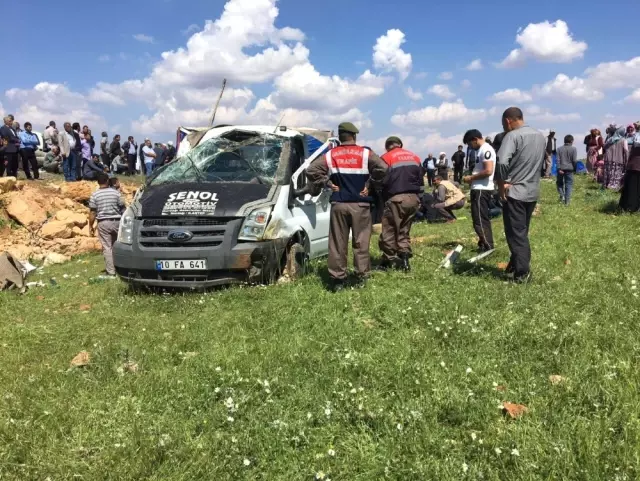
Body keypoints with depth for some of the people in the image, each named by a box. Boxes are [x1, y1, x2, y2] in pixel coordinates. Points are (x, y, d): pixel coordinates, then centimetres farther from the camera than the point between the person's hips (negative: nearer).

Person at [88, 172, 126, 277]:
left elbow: (92, 212, -4)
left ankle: (111, 272, -1)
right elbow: (122, 208, 2)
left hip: (103, 223, -1)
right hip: (116, 221, 2)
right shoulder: (115, 192, -1)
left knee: (107, 248, 1)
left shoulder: (95, 195, -4)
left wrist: (91, 226, 5)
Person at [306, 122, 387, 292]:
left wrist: (327, 184, 4)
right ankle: (362, 276, 10)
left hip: (338, 205, 1)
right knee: (361, 242, 7)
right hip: (360, 205, -1)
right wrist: (370, 184, -1)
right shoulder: (365, 153, 0)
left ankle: (338, 279, 7)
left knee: (337, 243, 5)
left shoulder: (330, 155, 5)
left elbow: (311, 171, -3)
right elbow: (382, 168, -13)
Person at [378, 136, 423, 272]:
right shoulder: (415, 157, 16)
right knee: (405, 231, 15)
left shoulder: (387, 158, -3)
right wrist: (418, 197, 19)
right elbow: (421, 180, 16)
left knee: (389, 231, 3)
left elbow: (382, 180, -10)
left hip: (396, 199, -6)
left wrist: (382, 197, 5)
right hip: (413, 198, 6)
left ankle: (388, 260, 7)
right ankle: (404, 259, 8)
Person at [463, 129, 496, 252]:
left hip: (482, 189, -11)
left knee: (479, 220, -9)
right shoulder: (481, 150, 17)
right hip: (479, 189, 11)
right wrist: (472, 178, 9)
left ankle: (488, 247, -5)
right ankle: (485, 245, 22)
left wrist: (471, 178, -14)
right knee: (482, 219, 15)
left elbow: (488, 171, -23)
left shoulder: (486, 150, -14)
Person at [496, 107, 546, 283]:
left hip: (514, 192, -8)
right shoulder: (540, 136, 13)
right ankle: (518, 265, 27)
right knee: (522, 232, 18)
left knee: (515, 233, -1)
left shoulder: (513, 136, -14)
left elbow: (502, 161, -29)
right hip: (533, 191, 8)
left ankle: (522, 273, 0)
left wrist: (502, 183, -17)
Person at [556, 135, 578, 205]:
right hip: (569, 169, -1)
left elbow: (558, 160, -4)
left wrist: (559, 168, -7)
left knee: (560, 183, 17)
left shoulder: (560, 149, 4)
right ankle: (567, 201, 1)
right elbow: (574, 160, -6)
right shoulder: (573, 149, -3)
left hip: (561, 169, 1)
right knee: (569, 184, 4)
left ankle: (562, 195, -2)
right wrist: (575, 169, 4)